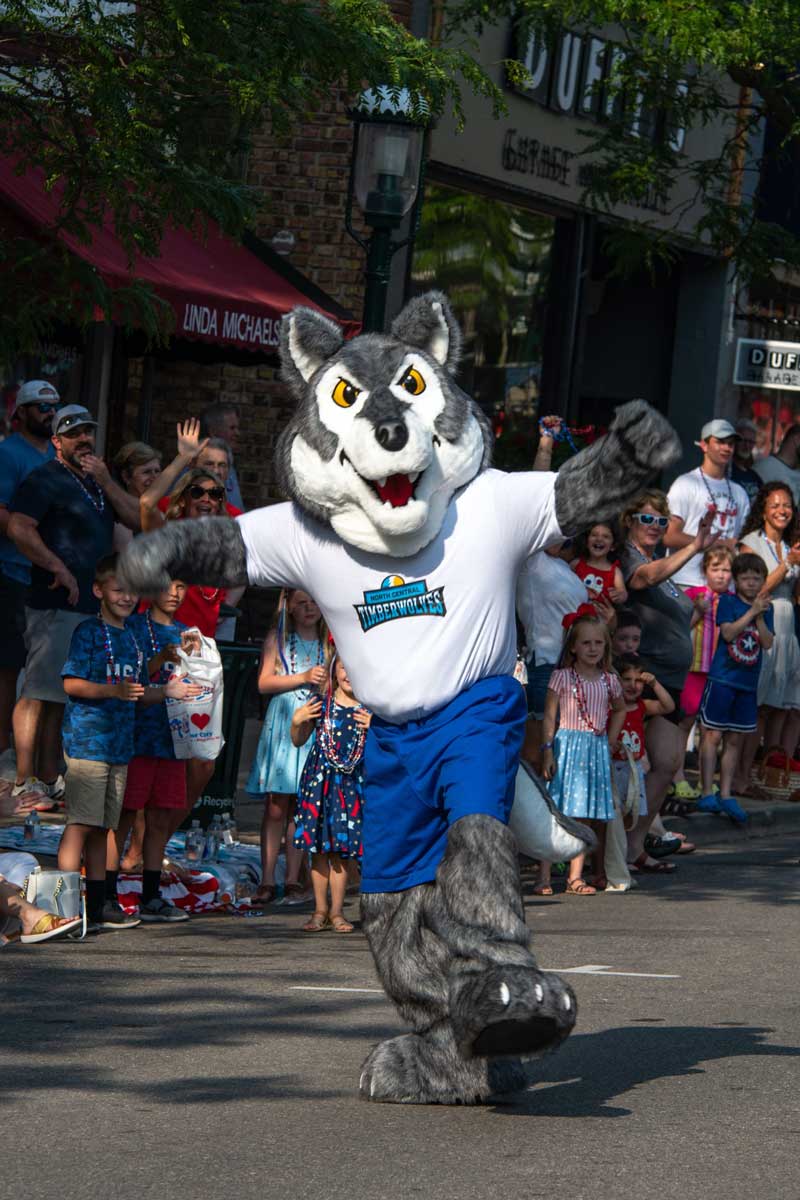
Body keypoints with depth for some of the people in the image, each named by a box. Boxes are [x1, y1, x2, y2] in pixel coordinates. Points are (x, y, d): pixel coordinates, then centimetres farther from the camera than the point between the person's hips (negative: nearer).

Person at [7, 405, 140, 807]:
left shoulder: (99, 481, 20)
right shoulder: (45, 480, -6)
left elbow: (137, 519, 10)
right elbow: (19, 528, -19)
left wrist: (106, 483, -2)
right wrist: (58, 568, -19)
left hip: (92, 605, 8)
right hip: (56, 605, -8)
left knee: (60, 697, 12)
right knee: (38, 693, -10)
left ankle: (49, 779, 17)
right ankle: (25, 781, -11)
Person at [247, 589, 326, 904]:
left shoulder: (329, 642, 13)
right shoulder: (276, 639, 9)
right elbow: (264, 682, -1)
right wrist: (304, 678, -10)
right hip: (282, 723, -1)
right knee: (275, 806, -5)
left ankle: (293, 880, 3)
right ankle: (267, 881, -3)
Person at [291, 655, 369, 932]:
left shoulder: (370, 710, 1)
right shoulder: (320, 705, 3)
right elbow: (298, 741, 13)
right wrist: (297, 721, -6)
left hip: (350, 783, -1)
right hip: (319, 781, 1)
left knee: (340, 849, 1)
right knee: (318, 848, 2)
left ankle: (336, 911, 9)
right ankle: (320, 910, 10)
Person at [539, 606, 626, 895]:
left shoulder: (608, 680, 10)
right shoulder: (562, 677, -3)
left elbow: (620, 709, 28)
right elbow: (549, 716, -3)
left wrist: (610, 741, 16)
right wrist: (548, 751, -10)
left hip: (597, 749, 5)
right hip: (567, 747, -5)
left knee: (586, 816, 3)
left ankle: (575, 877, 5)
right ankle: (544, 876, -8)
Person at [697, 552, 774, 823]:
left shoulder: (766, 608, 9)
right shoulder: (728, 602, -2)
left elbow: (767, 643, -1)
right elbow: (728, 633, -16)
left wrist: (760, 617, -14)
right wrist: (752, 611, -18)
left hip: (748, 683, 5)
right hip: (722, 678, -5)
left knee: (734, 740, 8)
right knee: (713, 735, -5)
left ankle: (726, 795, 13)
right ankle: (707, 793, -3)